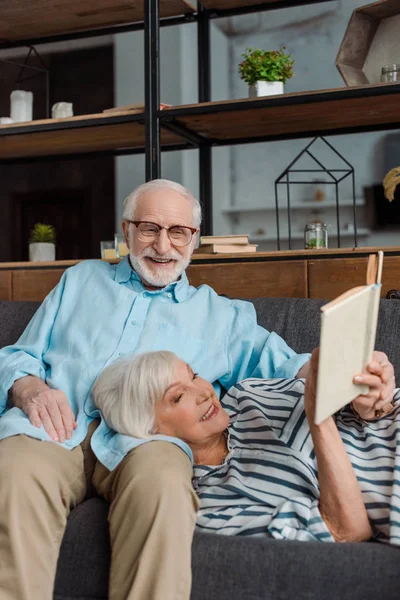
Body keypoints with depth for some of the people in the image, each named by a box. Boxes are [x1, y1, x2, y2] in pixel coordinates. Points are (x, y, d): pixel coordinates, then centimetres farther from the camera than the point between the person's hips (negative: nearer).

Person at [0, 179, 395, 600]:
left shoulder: (220, 314, 24)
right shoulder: (81, 279, 27)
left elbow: (278, 362, 8)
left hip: (143, 437, -1)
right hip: (55, 425, 1)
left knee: (163, 485, -37)